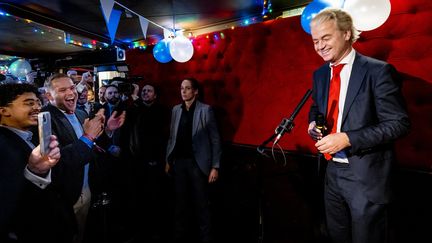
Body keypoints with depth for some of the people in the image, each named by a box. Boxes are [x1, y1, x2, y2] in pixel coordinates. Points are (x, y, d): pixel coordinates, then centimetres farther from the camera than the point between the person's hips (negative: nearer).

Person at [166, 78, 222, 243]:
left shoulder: (205, 110, -5)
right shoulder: (176, 110, 9)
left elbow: (215, 139, -7)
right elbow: (172, 137, 13)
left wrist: (215, 166, -10)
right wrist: (168, 160, 10)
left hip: (197, 162, -4)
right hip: (179, 162, 5)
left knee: (201, 204, 3)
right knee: (180, 203, 14)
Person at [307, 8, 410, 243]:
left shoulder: (378, 71, -14)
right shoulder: (319, 74, 6)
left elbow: (398, 123, -16)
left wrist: (347, 139, -24)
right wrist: (313, 123, -4)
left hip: (366, 175, -6)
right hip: (332, 171, 6)